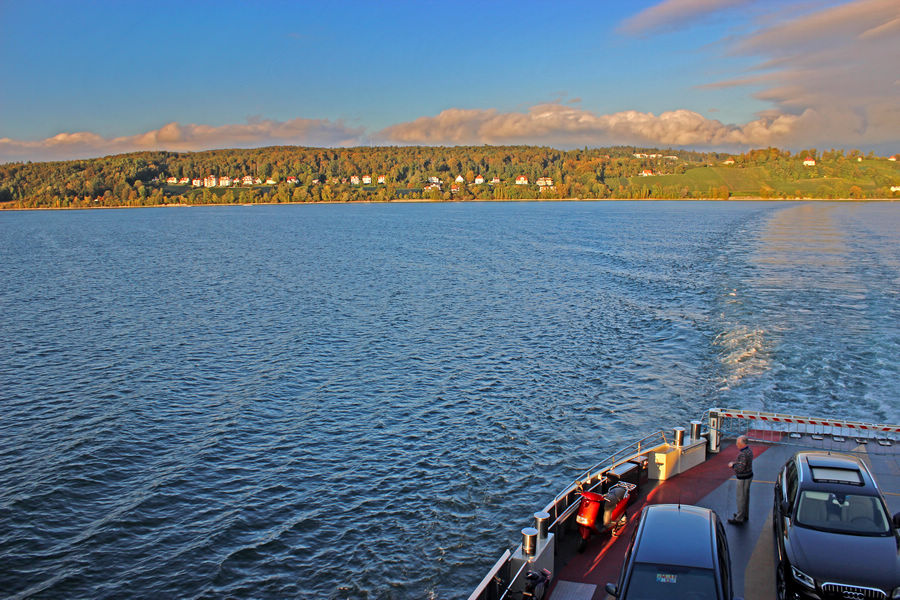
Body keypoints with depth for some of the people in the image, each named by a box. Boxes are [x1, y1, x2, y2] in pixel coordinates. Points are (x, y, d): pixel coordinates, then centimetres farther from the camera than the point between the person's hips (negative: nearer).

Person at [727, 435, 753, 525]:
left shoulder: (743, 454, -27)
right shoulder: (748, 450, 5)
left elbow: (741, 468, -28)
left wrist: (732, 465, -12)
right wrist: (735, 462, 6)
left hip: (743, 478, -10)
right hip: (749, 475, 10)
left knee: (741, 498, 0)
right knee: (746, 496, 21)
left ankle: (739, 519, 8)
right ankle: (745, 515, 35)